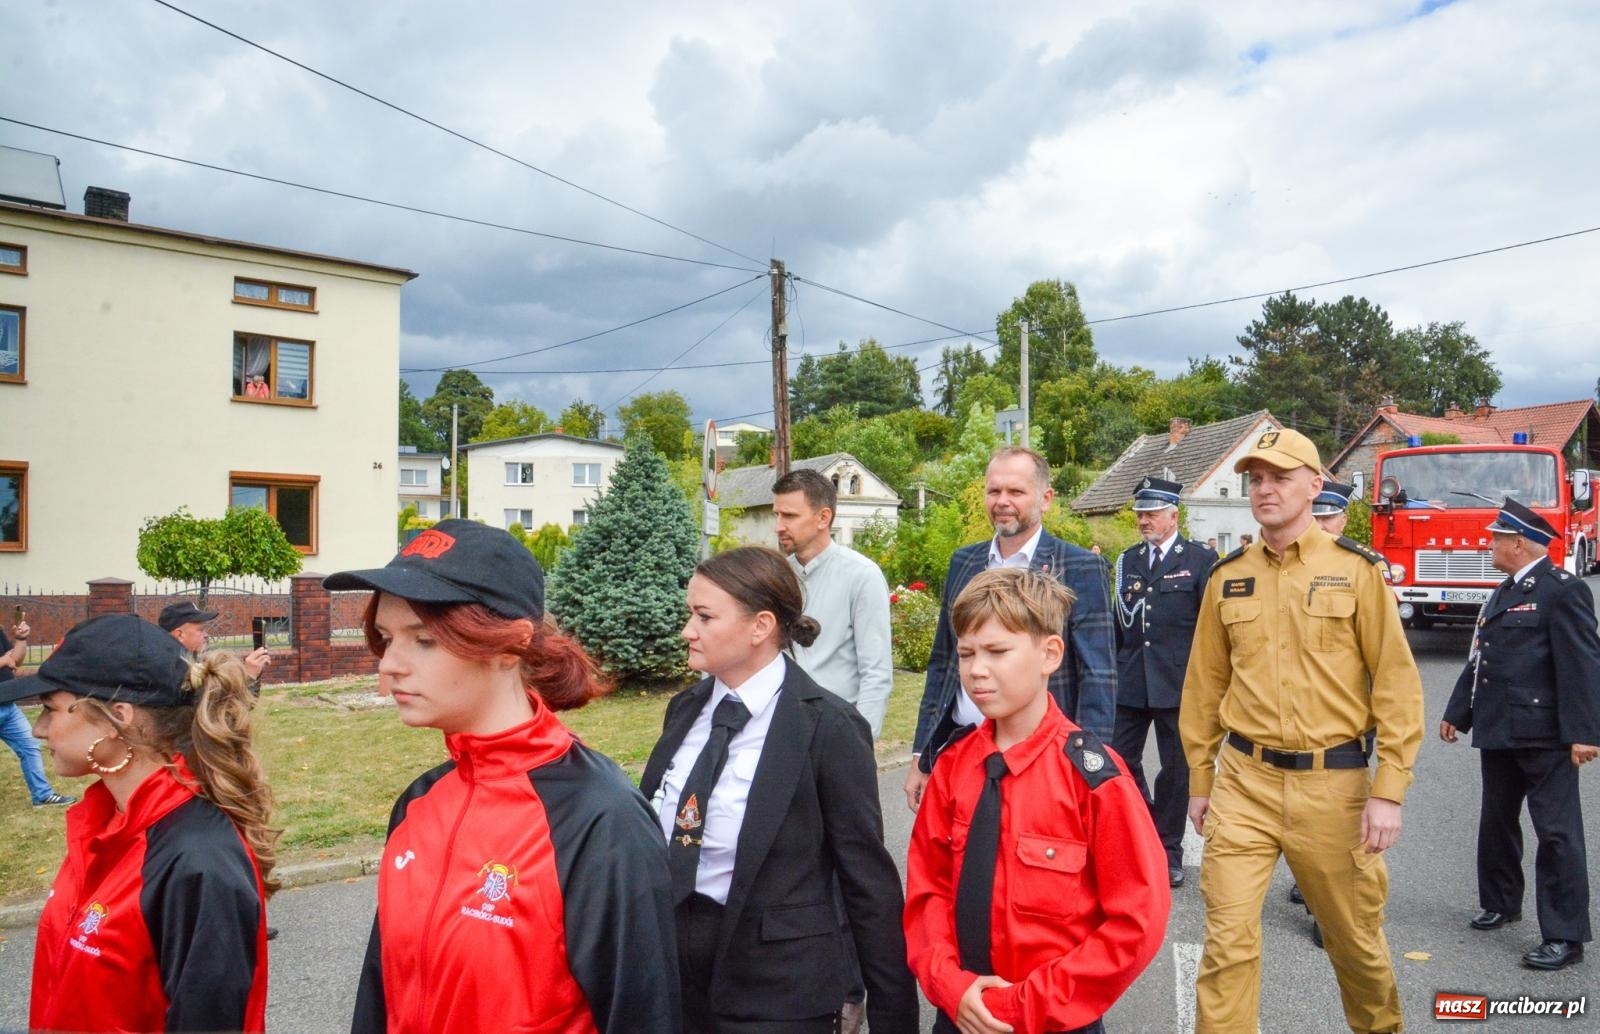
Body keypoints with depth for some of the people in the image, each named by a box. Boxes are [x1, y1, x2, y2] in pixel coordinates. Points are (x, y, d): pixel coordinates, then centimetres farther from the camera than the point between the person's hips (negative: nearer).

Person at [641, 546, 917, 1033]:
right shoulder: (685, 708, 2)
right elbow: (650, 836, 10)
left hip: (775, 990, -5)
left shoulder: (828, 728, -16)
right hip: (674, 968, 6)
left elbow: (869, 879, -12)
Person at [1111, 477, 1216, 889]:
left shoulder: (1200, 560, -3)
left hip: (1178, 682, -4)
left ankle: (1168, 851, 22)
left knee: (1175, 768, 7)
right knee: (1119, 761, 5)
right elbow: (1120, 622, 12)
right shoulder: (1127, 560, 10)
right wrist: (1111, 670, 6)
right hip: (1129, 681, 4)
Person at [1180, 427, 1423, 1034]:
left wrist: (1389, 791, -10)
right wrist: (1200, 780, 11)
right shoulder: (1228, 577, 4)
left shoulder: (1356, 570, -3)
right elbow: (1205, 685, 10)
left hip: (1333, 782, -1)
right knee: (1228, 937, -2)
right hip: (1244, 781, 1)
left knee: (1354, 935, 17)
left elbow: (1397, 683, -5)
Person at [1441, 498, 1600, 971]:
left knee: (1557, 832, -2)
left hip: (1544, 736, -9)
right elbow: (1479, 659, 20)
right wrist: (1457, 712, 21)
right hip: (1498, 732, 9)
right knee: (1497, 823, 19)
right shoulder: (1504, 592, 16)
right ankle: (1500, 903, 35)